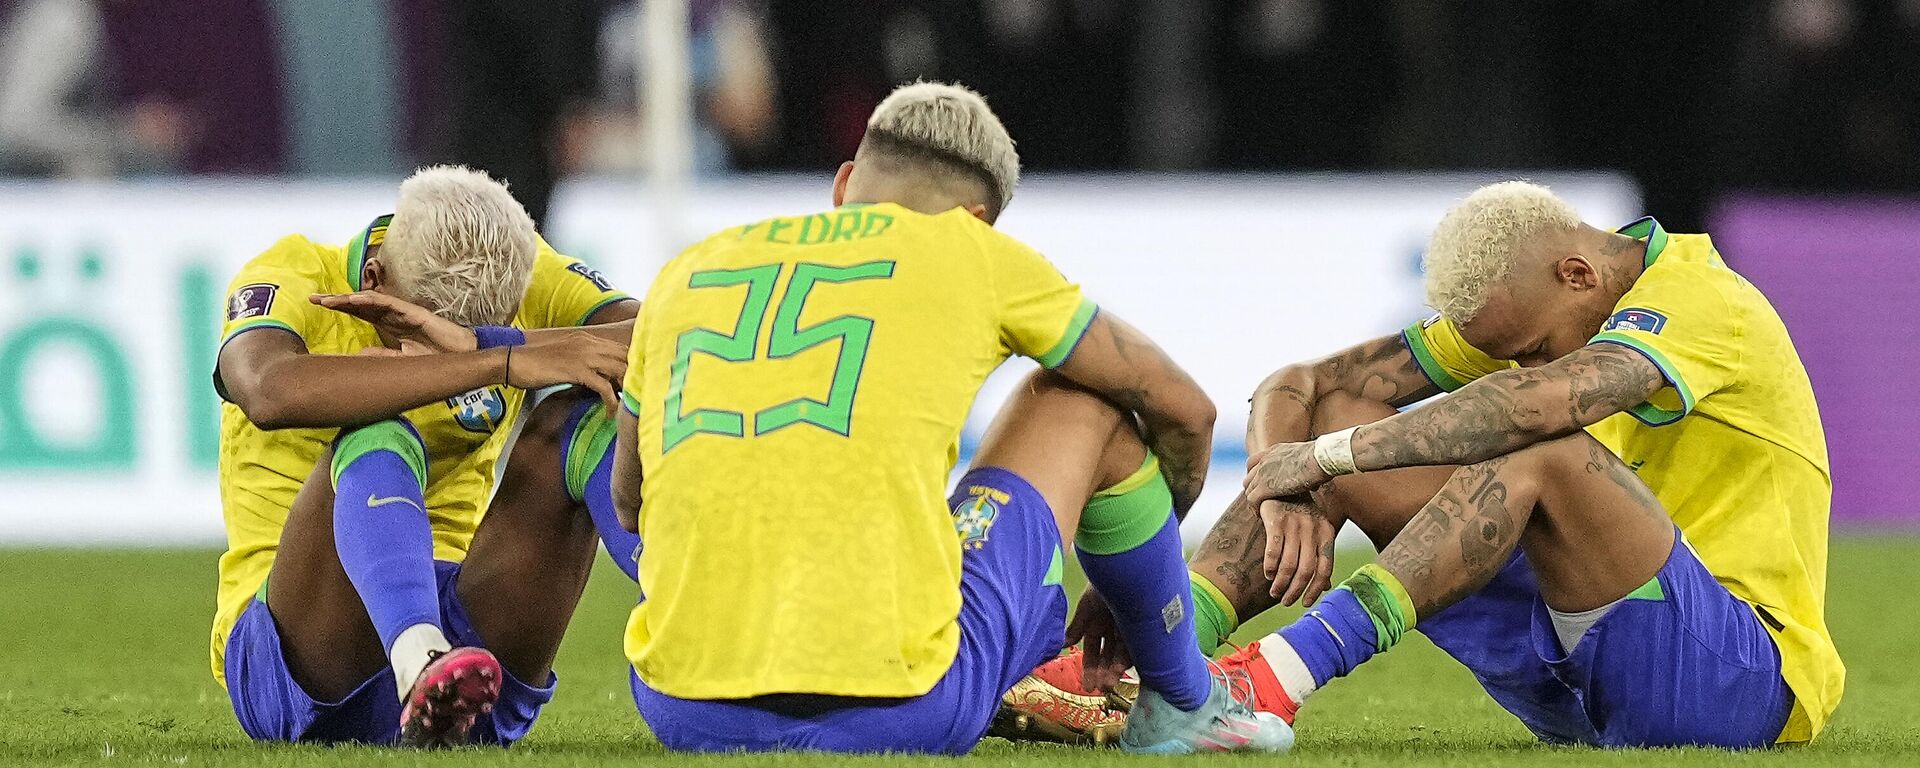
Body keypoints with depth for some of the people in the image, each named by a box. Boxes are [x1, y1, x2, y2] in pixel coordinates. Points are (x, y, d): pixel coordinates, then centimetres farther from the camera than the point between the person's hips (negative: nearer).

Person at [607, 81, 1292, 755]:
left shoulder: (687, 270, 18)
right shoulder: (976, 255, 11)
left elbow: (628, 503, 33)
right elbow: (1184, 410, 24)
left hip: (684, 720, 4)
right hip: (903, 715, -4)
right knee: (1087, 403, 21)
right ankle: (1181, 702, 36)